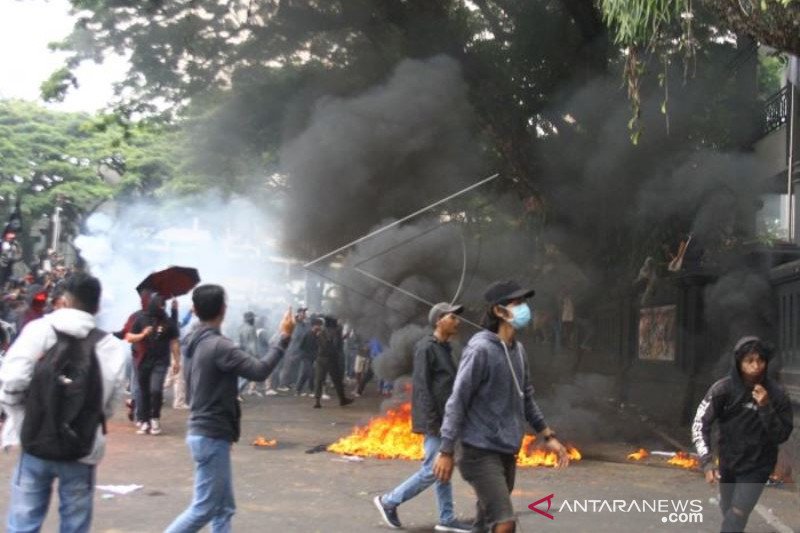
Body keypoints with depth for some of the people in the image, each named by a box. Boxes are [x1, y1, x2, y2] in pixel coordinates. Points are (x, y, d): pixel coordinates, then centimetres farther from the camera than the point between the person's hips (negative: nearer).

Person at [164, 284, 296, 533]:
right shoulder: (219, 346, -20)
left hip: (204, 432, 10)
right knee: (204, 508, -2)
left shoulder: (194, 344, 9)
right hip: (212, 437, -10)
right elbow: (260, 371, -23)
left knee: (223, 508, 12)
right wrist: (284, 336, -16)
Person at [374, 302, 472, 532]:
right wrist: (432, 422, -21)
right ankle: (389, 501, 7)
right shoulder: (426, 347, -14)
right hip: (434, 420, -9)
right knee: (433, 470, -5)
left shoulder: (445, 348, 13)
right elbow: (422, 387, -19)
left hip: (445, 419, 9)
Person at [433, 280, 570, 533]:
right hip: (482, 452, -8)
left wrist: (548, 436, 17)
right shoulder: (481, 349, -16)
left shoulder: (518, 350, 8)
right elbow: (457, 401, -15)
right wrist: (446, 451, -16)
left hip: (508, 452, 8)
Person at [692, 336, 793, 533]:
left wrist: (765, 407, -30)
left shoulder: (776, 394, -17)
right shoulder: (723, 388, -19)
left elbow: (782, 436, -15)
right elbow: (700, 423, -16)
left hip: (757, 467, -2)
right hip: (727, 463, 2)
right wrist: (707, 462, -25)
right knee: (727, 511, 21)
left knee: (737, 515, -11)